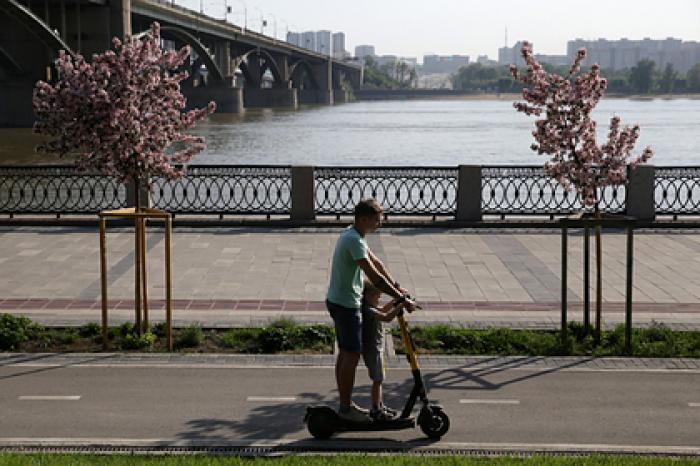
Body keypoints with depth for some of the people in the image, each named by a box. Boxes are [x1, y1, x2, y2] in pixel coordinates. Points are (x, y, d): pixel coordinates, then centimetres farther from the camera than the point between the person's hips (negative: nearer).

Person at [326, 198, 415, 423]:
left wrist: (396, 286, 13)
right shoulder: (354, 240, -23)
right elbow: (374, 277, -27)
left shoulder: (352, 235, 10)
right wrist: (402, 299, -24)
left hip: (338, 301, 10)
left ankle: (345, 403, 24)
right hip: (346, 305, -10)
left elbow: (376, 262, 17)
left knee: (345, 353, 16)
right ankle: (346, 408, 5)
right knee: (352, 355, -3)